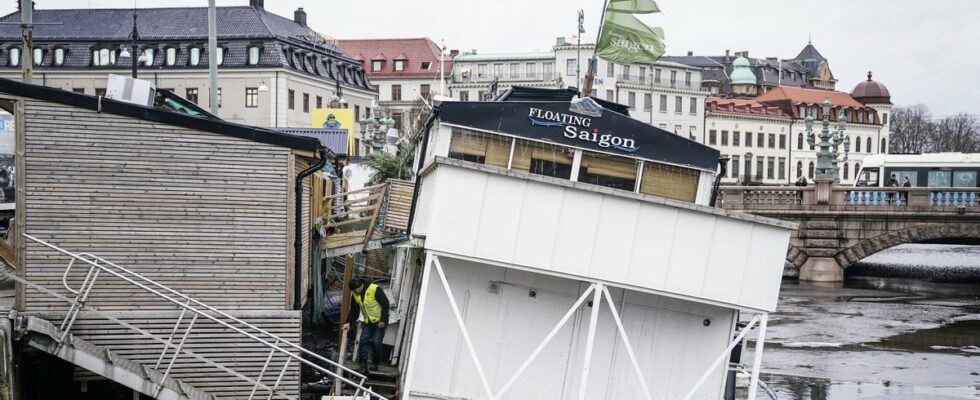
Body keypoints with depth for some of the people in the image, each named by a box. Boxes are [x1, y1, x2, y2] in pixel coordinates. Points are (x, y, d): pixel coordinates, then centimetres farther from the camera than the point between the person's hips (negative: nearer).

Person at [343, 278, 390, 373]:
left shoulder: (375, 290, -24)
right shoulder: (355, 294, -3)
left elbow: (385, 304, -21)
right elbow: (354, 310, 7)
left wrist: (383, 320, -21)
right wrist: (349, 322, -4)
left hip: (379, 321, -6)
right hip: (367, 322, 6)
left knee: (376, 342, -7)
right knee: (364, 341, -3)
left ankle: (375, 363, 11)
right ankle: (363, 365, -2)